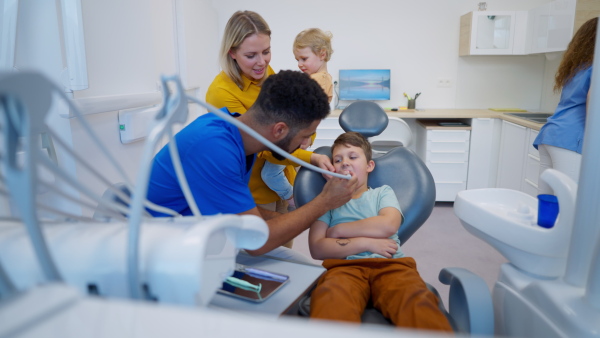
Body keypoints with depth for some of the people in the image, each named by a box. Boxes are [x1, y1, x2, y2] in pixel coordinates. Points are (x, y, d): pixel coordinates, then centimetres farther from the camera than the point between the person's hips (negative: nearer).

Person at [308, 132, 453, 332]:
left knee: (418, 302, -36)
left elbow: (388, 225, -1)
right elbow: (317, 248, 6)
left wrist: (338, 230, 3)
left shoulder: (383, 192, 24)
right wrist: (366, 242, -3)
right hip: (345, 266, 0)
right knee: (331, 302, -40)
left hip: (390, 264, 1)